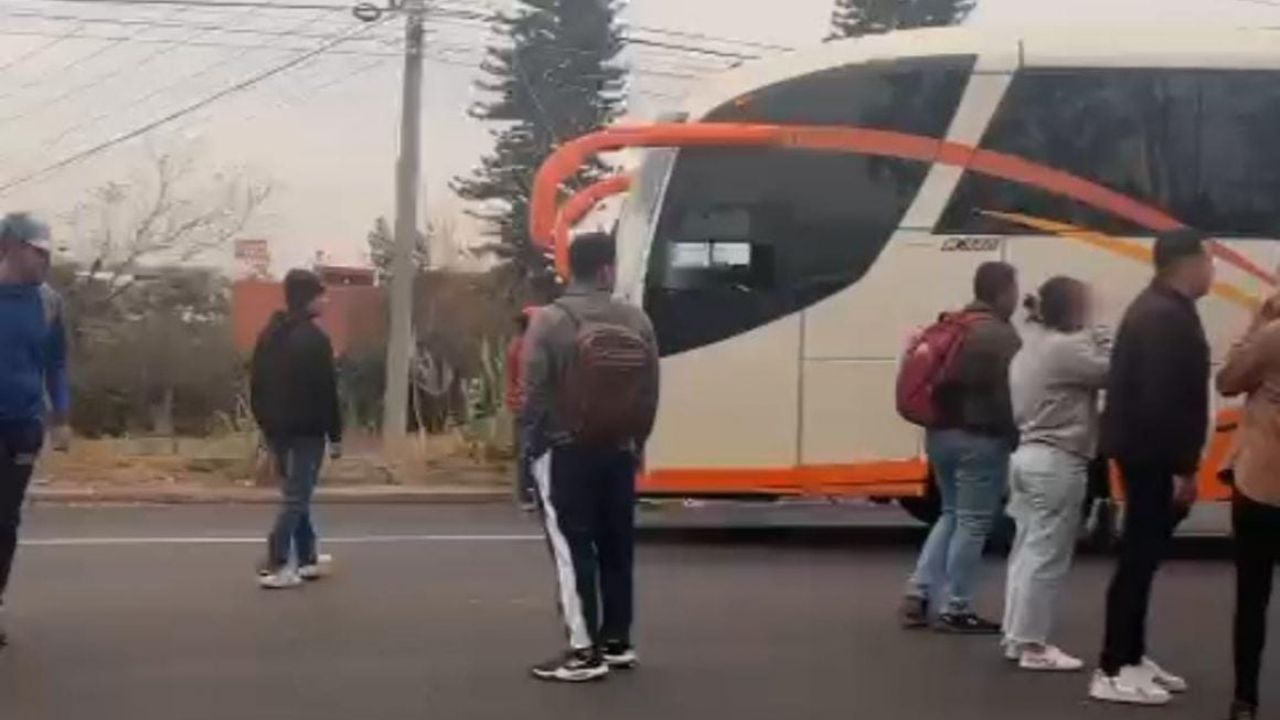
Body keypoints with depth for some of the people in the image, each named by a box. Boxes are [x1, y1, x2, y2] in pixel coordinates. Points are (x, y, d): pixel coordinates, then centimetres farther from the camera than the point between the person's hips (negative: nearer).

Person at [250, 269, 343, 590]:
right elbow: (326, 391, -16)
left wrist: (265, 422, 19)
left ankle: (307, 559, 23)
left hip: (277, 429, 8)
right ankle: (276, 566, -10)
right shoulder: (314, 339, -14)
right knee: (297, 498, -5)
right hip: (306, 430, -8)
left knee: (295, 493, 17)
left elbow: (256, 385, 14)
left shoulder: (268, 335, 11)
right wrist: (335, 435, -11)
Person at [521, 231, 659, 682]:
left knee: (571, 549, -1)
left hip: (563, 452, -4)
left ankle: (585, 651, -3)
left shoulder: (549, 320, -11)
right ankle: (616, 642, 21)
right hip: (617, 452, 4)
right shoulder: (636, 321, 0)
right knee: (616, 547, 13)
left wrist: (532, 442, 3)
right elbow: (650, 393, 3)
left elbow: (533, 392, -10)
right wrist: (636, 442, 15)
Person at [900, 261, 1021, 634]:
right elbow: (1010, 393, -16)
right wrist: (1016, 439, -6)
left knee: (952, 514, 20)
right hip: (980, 439, -9)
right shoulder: (1001, 336, -14)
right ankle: (954, 609, 4)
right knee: (972, 523, 0)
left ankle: (920, 593, 14)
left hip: (941, 433, 9)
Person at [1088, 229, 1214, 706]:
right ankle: (1114, 671, -2)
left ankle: (1131, 657, 23)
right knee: (1139, 558, -6)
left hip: (1146, 451, 10)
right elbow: (1165, 398, -25)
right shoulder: (1167, 317, -19)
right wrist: (1184, 467, -22)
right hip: (1153, 456, -10)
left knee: (1143, 557, 15)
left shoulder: (1157, 309, 15)